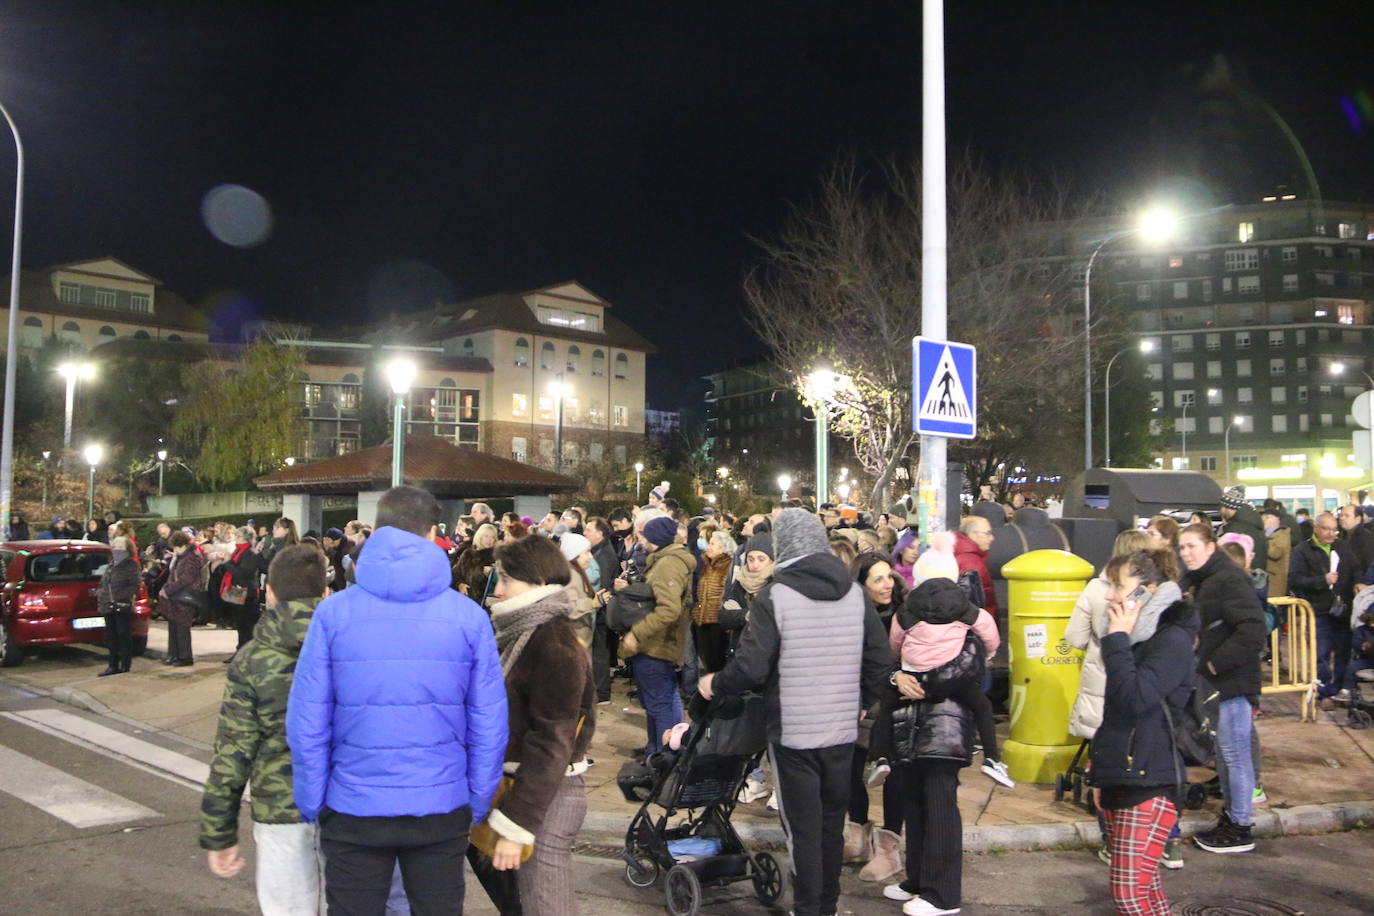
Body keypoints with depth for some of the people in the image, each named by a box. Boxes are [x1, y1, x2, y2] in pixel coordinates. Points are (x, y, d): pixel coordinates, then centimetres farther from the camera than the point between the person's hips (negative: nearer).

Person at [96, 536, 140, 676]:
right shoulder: (110, 565, 19)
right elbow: (102, 583, 25)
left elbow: (135, 586, -11)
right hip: (109, 607, 7)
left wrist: (121, 596, -20)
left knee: (124, 636, -2)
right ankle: (113, 666, 16)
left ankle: (125, 665, 6)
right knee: (111, 637, 10)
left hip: (123, 607, -7)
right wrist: (100, 593, 6)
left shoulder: (132, 566, -3)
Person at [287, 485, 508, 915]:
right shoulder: (469, 617, -7)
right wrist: (478, 805, 7)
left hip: (354, 808, 0)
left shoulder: (334, 612, -8)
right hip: (442, 809, 1)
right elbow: (488, 725, -4)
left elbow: (306, 722, -7)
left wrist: (311, 804, 5)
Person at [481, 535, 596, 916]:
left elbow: (551, 742, -20)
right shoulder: (524, 633, 11)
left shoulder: (554, 644, -18)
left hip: (544, 795, -9)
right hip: (515, 781, 9)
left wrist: (514, 823, -20)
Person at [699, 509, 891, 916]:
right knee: (832, 824, 18)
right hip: (843, 730, 5)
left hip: (793, 732, -5)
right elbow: (880, 661, 4)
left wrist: (715, 684, 0)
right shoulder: (855, 592, 1)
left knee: (803, 829, 5)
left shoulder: (775, 595, -15)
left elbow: (751, 668, -18)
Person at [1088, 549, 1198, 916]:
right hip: (1118, 779, 9)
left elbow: (1135, 699, -26)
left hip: (1151, 784, -9)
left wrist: (1117, 640, -17)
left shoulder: (1172, 639, -13)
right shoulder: (1135, 638, 15)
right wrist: (1100, 774, 22)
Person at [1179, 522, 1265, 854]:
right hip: (1218, 681, 10)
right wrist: (1204, 658, 11)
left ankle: (1240, 829, 8)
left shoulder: (1229, 579, -17)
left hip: (1233, 681, -10)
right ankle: (1231, 815, 28)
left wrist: (1218, 662, -21)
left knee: (1234, 752, -2)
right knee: (1224, 752, 17)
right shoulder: (1205, 581, 14)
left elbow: (1252, 628, -26)